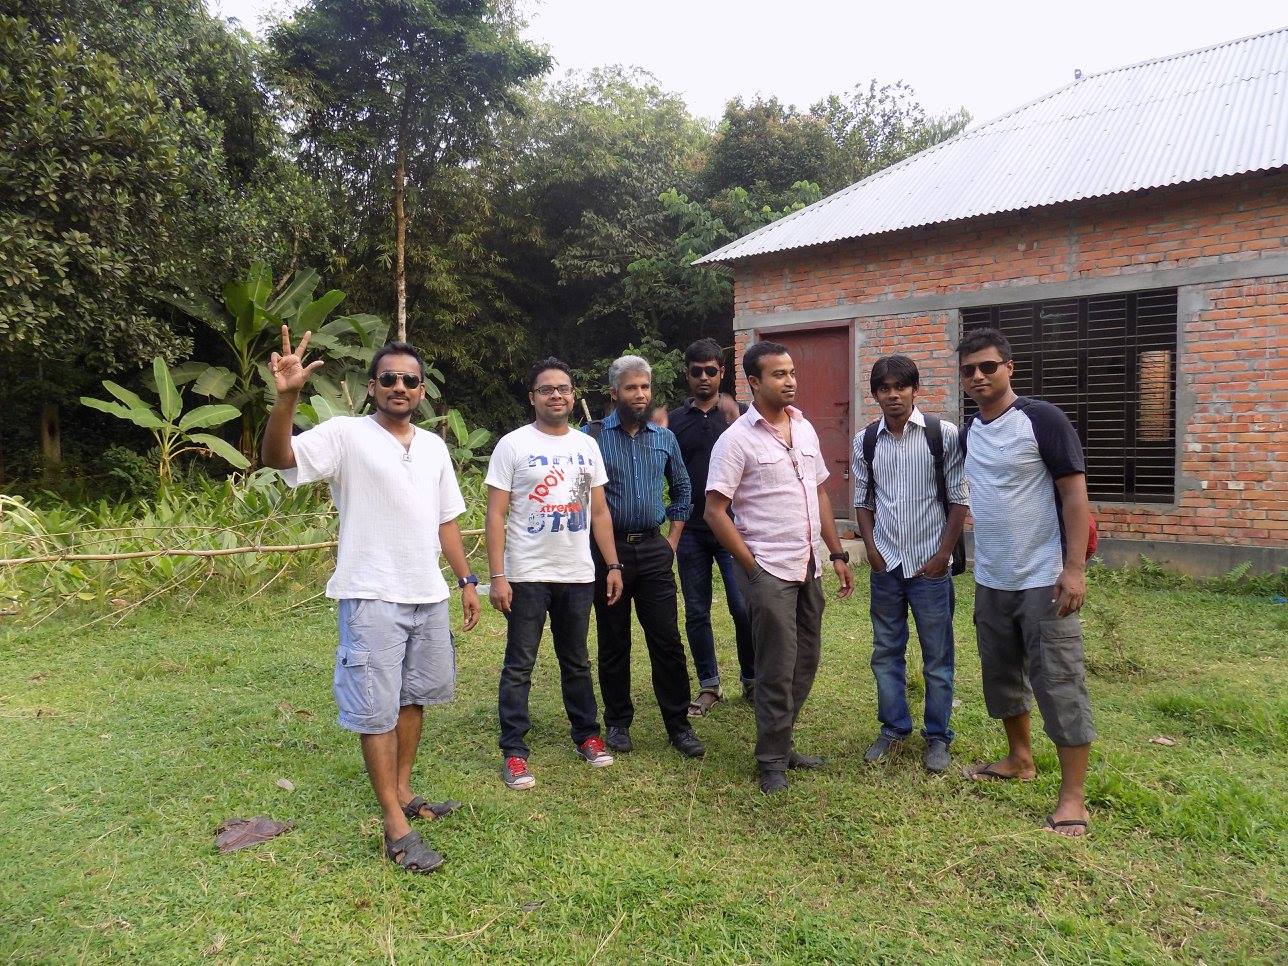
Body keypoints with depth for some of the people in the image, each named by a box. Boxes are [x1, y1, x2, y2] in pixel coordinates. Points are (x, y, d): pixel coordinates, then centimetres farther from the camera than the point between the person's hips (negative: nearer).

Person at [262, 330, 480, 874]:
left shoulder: (434, 447, 9)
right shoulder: (345, 435, -8)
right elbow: (278, 457, -23)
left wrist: (466, 581, 11)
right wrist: (286, 397, -39)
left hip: (429, 597, 6)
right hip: (372, 599, -6)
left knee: (414, 698, 17)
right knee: (377, 711, 1)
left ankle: (403, 794, 34)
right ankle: (396, 828, 11)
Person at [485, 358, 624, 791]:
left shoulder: (587, 446, 8)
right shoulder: (513, 445, -6)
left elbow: (599, 512, 11)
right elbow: (496, 515, -8)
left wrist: (613, 565, 6)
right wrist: (496, 576, -14)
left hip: (578, 575, 4)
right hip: (527, 576, -4)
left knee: (577, 662, 17)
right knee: (519, 667, 3)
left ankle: (587, 735, 31)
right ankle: (514, 753, 13)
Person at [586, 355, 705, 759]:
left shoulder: (665, 438, 9)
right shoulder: (593, 435, -3)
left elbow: (682, 489, 19)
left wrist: (673, 539, 11)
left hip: (653, 550, 2)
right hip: (609, 550, -2)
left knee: (667, 641, 2)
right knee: (613, 642, 9)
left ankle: (678, 724, 14)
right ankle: (617, 722, 23)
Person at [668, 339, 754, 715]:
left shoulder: (739, 414, 2)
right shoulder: (674, 420, 7)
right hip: (690, 531, 2)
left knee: (744, 608, -5)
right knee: (696, 613, 8)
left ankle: (752, 680, 17)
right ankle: (709, 685, 22)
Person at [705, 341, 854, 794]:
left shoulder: (804, 428, 9)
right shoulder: (737, 439, -12)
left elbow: (820, 493, 15)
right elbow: (715, 512, -13)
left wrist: (838, 554, 11)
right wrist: (751, 567, -12)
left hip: (808, 568, 7)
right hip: (768, 570, -7)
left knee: (806, 662, 14)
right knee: (777, 669, 0)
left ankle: (782, 743, 31)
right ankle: (772, 761, 17)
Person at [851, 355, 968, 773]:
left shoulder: (944, 435, -7)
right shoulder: (865, 442, 3)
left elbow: (959, 499, -5)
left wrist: (943, 554, -9)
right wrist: (871, 548, -1)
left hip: (930, 565, -3)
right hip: (885, 565, 3)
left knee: (937, 657, 7)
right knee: (886, 652, 13)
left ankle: (937, 737, 22)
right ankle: (893, 728, 28)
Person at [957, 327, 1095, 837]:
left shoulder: (1042, 419, -12)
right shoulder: (967, 434, 7)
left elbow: (1074, 492, -15)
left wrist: (1074, 568, -20)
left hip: (1044, 580, -7)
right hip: (990, 580, 7)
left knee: (1059, 685, -1)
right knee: (1001, 674, 18)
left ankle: (1072, 795, 9)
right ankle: (1020, 759, 37)